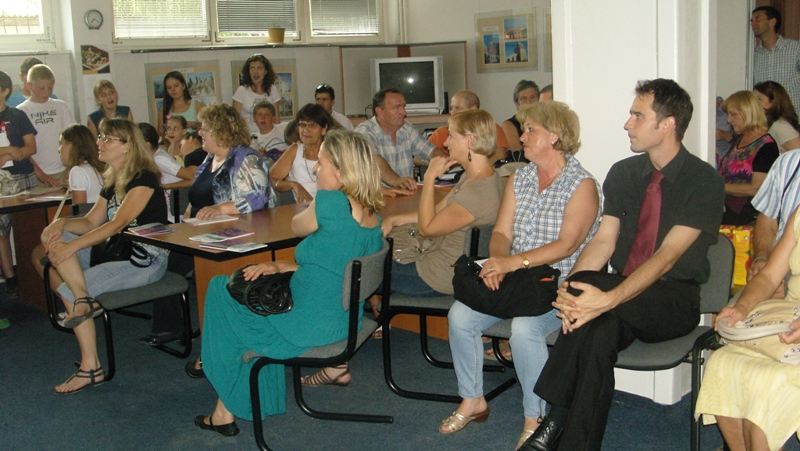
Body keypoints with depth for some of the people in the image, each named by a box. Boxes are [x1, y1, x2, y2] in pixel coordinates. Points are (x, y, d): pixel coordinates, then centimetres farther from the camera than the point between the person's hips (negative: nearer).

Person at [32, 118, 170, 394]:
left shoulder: (144, 178, -13)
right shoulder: (112, 181, 16)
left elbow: (118, 224, -22)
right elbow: (91, 222, 13)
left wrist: (72, 245, -27)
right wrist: (61, 223, -9)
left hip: (145, 261, -9)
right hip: (116, 252, 9)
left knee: (68, 290, -20)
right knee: (43, 252, -3)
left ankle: (91, 368, -14)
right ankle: (81, 300, -21)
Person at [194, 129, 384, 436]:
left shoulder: (332, 203, -21)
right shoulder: (373, 218, 4)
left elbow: (297, 227, -1)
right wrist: (282, 267, 8)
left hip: (310, 328, -9)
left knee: (220, 289, 12)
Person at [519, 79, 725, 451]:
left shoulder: (705, 181, -8)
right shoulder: (622, 173, 9)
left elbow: (667, 255, -20)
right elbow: (603, 240, 1)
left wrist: (608, 299, -34)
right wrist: (570, 287, -20)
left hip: (673, 300, -4)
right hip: (623, 291, 4)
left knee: (600, 315, -34)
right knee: (599, 328, -33)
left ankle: (558, 420, -26)